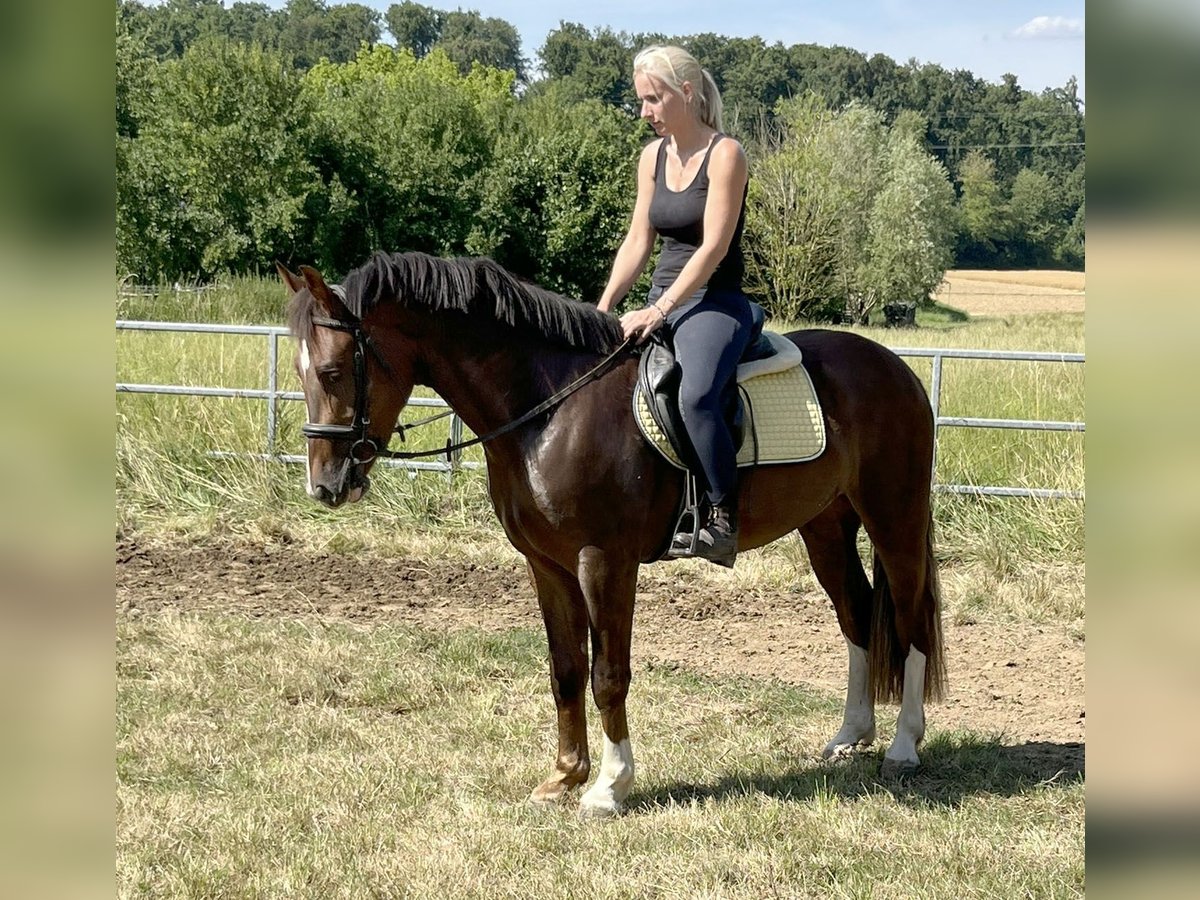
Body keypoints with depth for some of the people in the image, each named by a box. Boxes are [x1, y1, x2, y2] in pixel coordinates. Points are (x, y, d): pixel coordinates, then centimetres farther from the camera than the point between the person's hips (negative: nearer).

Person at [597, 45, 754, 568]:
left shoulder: (725, 154, -10)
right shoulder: (653, 156, 11)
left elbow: (713, 247, -17)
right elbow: (638, 241, 13)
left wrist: (658, 311, -22)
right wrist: (602, 310, 2)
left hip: (714, 303, -8)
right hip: (660, 304, 8)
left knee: (695, 395, -36)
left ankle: (724, 521, -30)